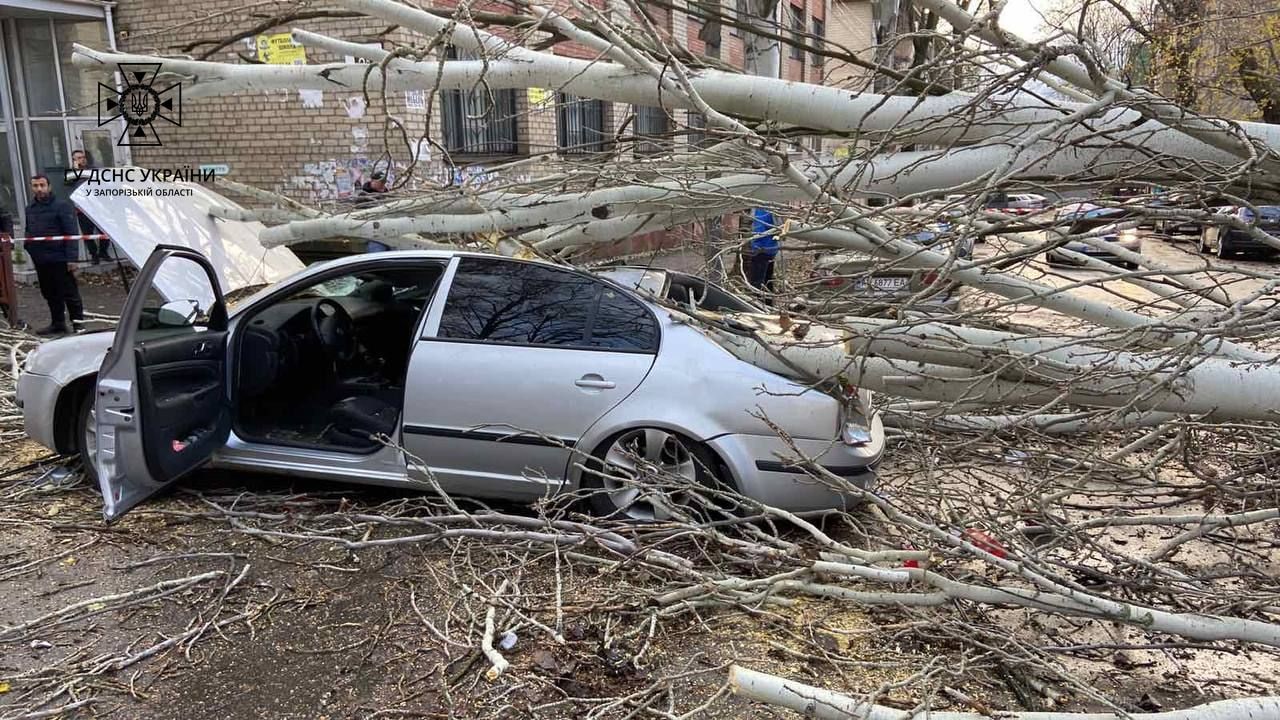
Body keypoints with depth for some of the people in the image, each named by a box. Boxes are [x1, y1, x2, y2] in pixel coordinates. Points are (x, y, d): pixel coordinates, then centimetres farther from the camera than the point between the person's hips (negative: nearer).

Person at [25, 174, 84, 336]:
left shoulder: (62, 206, -8)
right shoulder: (30, 209, 15)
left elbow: (72, 233, -13)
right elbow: (29, 232, 25)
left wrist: (71, 257, -19)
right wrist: (29, 249, 9)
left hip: (59, 260, -7)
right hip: (40, 261, 7)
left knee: (69, 293, -3)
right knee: (50, 294, 14)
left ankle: (78, 323, 3)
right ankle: (57, 324, 23)